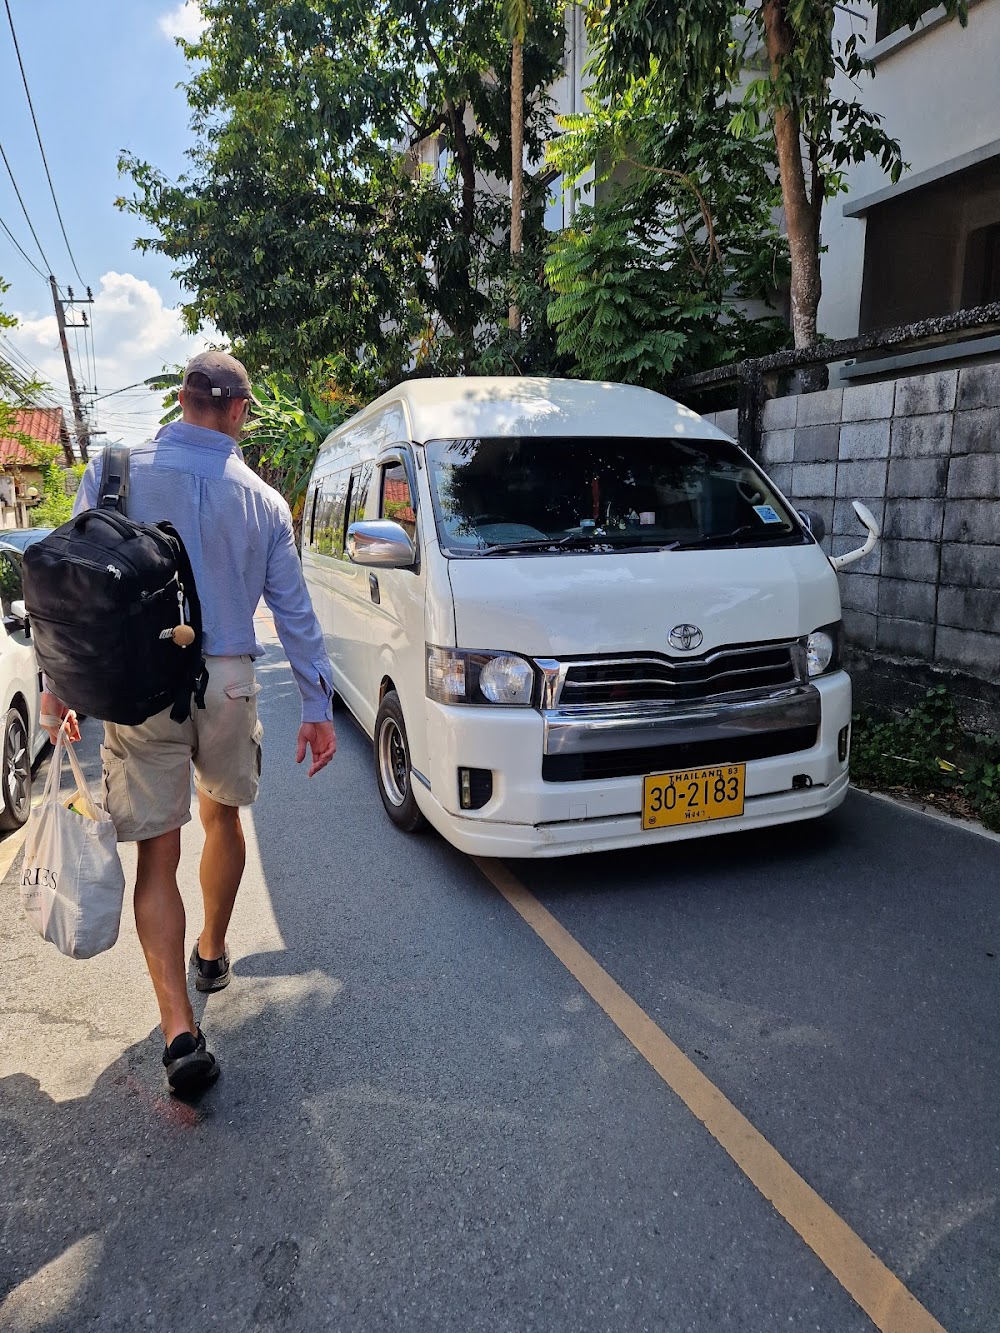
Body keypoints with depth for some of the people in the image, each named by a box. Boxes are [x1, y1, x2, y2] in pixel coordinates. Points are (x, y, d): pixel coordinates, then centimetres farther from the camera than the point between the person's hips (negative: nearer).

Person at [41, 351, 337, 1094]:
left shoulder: (115, 471, -2)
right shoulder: (263, 499, 3)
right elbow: (294, 612, 4)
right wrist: (317, 706, 9)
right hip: (229, 683, 2)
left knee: (157, 854, 4)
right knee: (222, 815, 24)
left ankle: (181, 1032, -2)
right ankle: (213, 953, 42)